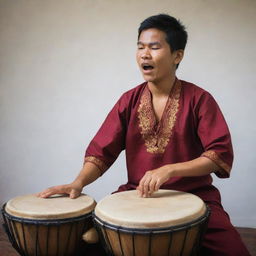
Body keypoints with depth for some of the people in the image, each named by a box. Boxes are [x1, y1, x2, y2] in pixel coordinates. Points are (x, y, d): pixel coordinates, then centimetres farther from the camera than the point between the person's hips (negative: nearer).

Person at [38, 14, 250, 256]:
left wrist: (169, 169, -23)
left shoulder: (199, 99, -5)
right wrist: (79, 182, -17)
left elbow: (221, 154, -10)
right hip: (137, 193, 2)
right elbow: (101, 150, 2)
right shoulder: (129, 101, 4)